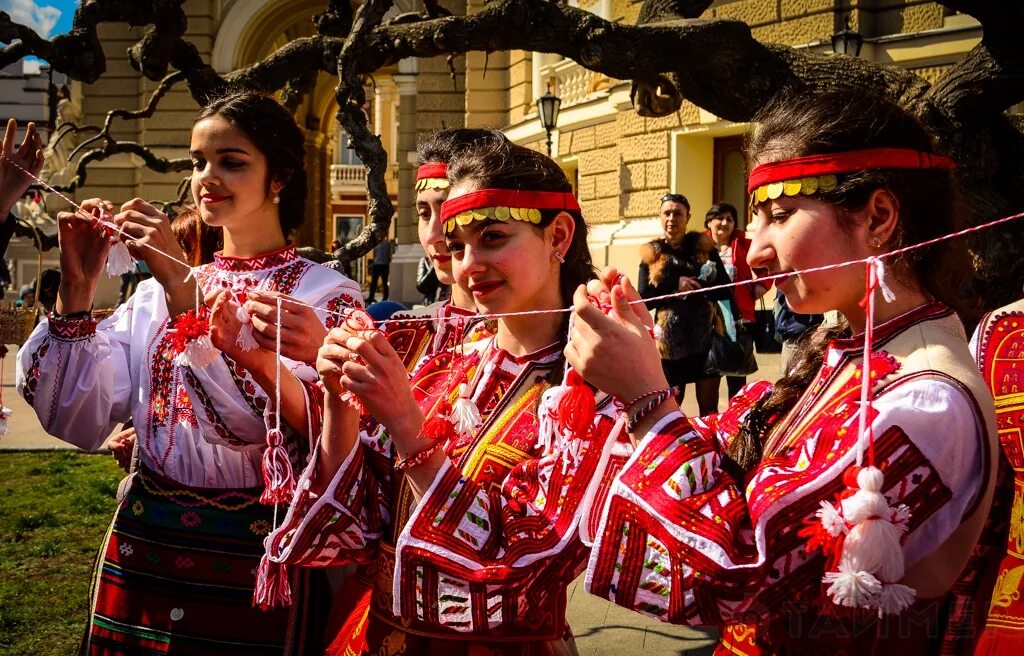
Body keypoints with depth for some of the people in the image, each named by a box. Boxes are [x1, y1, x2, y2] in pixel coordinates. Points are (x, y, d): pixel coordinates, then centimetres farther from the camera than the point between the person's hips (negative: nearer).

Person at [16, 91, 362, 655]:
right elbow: (80, 420, 1)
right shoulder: (155, 292, 8)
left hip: (250, 557, -4)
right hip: (142, 548, 4)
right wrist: (76, 288, -9)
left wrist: (185, 288, -24)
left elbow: (299, 420, -23)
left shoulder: (324, 294, -5)